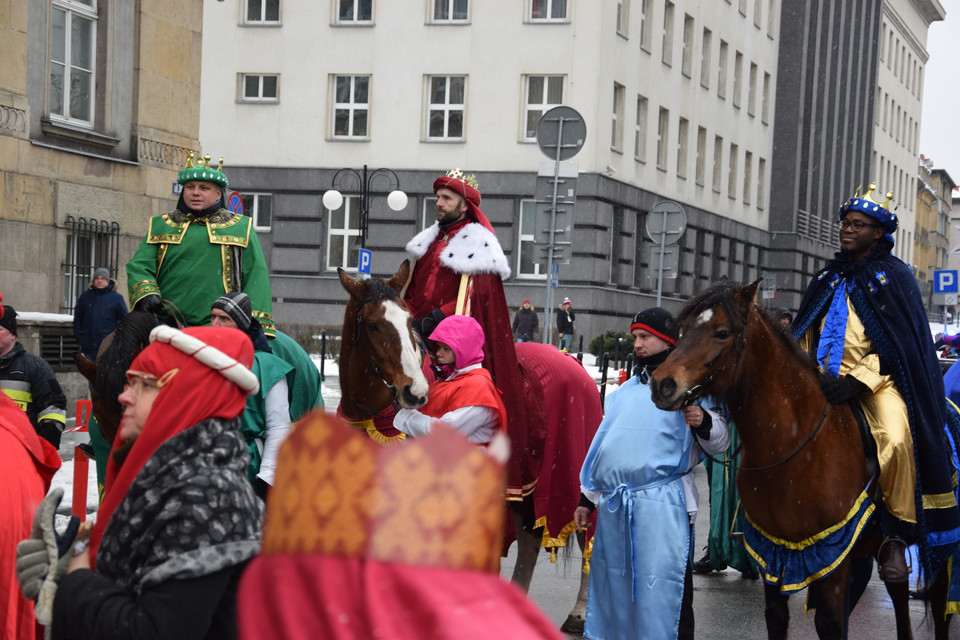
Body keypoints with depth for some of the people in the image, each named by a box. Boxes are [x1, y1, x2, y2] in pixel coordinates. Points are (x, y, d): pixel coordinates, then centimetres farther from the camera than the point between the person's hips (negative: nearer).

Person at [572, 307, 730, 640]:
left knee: (661, 592, -6)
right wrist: (588, 497, 23)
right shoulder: (624, 392, 19)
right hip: (614, 506, 7)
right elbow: (603, 445, 25)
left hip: (662, 505, -6)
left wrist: (704, 422, -25)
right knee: (613, 586, 14)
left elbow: (720, 443, -4)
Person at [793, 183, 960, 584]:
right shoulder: (828, 279, 19)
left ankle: (896, 535, -18)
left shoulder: (894, 276, 3)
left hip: (877, 380, -6)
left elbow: (899, 345, -6)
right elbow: (805, 336, 22)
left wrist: (857, 381, -18)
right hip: (824, 380, 6)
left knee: (898, 438, -31)